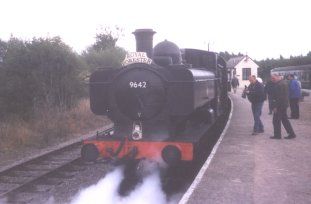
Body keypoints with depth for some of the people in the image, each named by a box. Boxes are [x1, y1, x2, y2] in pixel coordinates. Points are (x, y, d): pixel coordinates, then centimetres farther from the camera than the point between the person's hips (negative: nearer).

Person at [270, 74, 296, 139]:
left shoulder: (280, 84, -20)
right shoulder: (284, 82, 14)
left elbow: (279, 97, -24)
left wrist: (275, 107, -21)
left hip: (280, 105, -10)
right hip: (284, 105, 10)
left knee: (276, 120, 0)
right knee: (285, 120, 15)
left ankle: (277, 135, 8)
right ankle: (291, 134, 16)